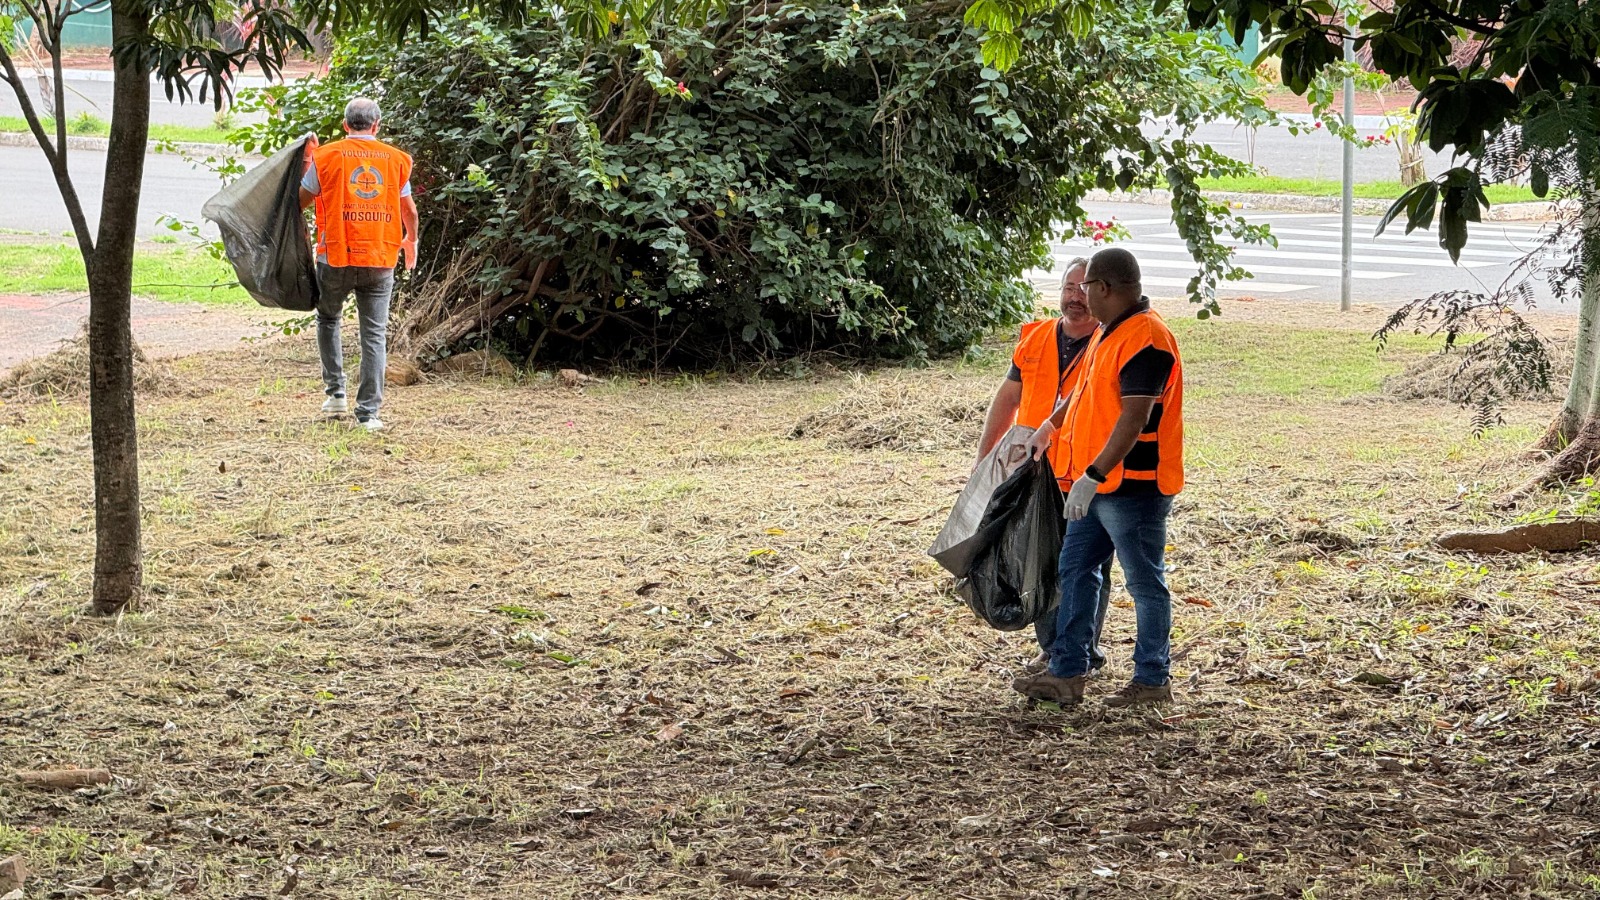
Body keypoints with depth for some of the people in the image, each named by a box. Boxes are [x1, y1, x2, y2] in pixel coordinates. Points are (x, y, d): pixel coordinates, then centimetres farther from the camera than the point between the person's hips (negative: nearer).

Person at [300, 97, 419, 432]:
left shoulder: (325, 156, -2)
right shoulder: (397, 159, 4)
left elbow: (302, 200, 5)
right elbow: (409, 209, 13)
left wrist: (308, 161, 22)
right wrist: (410, 241, 31)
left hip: (335, 257, -1)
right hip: (380, 260, 1)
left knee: (328, 320, 23)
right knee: (374, 335, 3)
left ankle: (335, 393, 19)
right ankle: (368, 413, -1)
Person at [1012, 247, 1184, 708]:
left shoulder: (1145, 338, -20)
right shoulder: (1110, 331, 13)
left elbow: (1135, 417, -28)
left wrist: (1093, 475, -32)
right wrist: (1049, 427, 40)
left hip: (1134, 485, -10)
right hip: (1097, 484, 10)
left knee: (1145, 583, 2)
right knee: (1075, 570, 11)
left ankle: (1152, 680, 11)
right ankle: (1066, 673, 16)